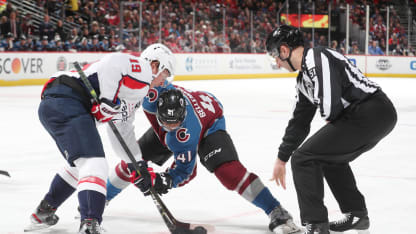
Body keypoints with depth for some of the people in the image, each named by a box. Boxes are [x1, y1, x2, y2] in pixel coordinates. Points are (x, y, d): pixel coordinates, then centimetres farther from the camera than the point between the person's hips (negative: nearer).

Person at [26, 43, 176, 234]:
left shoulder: (136, 90, 33)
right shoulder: (142, 70, 3)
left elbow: (122, 130, 38)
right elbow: (112, 64, -16)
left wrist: (139, 164, 38)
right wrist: (108, 103, -10)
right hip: (67, 101, -11)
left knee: (80, 164, 28)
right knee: (94, 164, -18)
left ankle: (43, 213, 40)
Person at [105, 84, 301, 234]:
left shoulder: (186, 133, -43)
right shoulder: (157, 92, -39)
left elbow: (185, 167, -32)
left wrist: (169, 180, -48)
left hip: (209, 124, -6)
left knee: (228, 170, -29)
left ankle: (276, 212, -24)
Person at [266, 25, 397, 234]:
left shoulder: (317, 58, -12)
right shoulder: (303, 79, 21)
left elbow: (329, 103, -22)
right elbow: (300, 122, 29)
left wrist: (330, 121, 2)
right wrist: (281, 159, 35)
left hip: (370, 113, -11)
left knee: (303, 158, -7)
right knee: (331, 158, 31)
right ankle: (357, 214, 36)